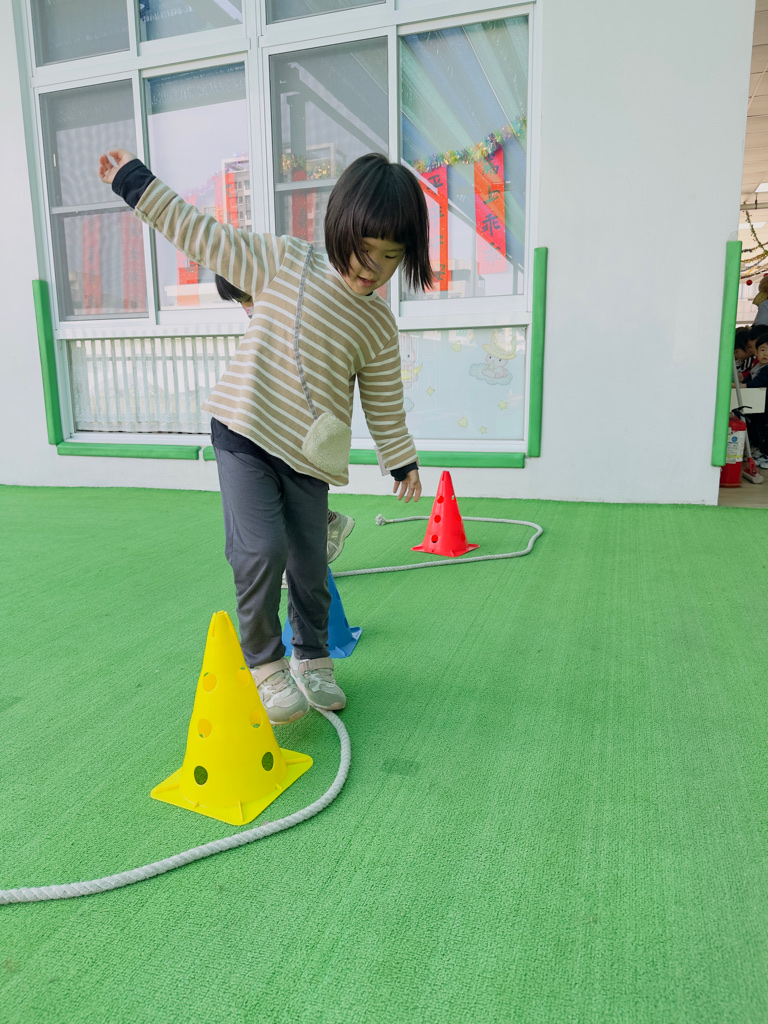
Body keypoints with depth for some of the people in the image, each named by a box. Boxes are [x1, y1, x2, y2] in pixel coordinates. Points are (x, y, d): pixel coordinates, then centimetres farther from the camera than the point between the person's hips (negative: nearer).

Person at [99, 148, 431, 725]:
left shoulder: (380, 326, 4)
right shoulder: (283, 261, -3)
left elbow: (385, 404, 11)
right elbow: (203, 235, 1)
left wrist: (403, 462, 11)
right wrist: (134, 181, 4)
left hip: (310, 460, 3)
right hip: (245, 436, -2)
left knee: (310, 566, 8)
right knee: (262, 550, -17)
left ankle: (312, 659, 32)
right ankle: (264, 664, 5)